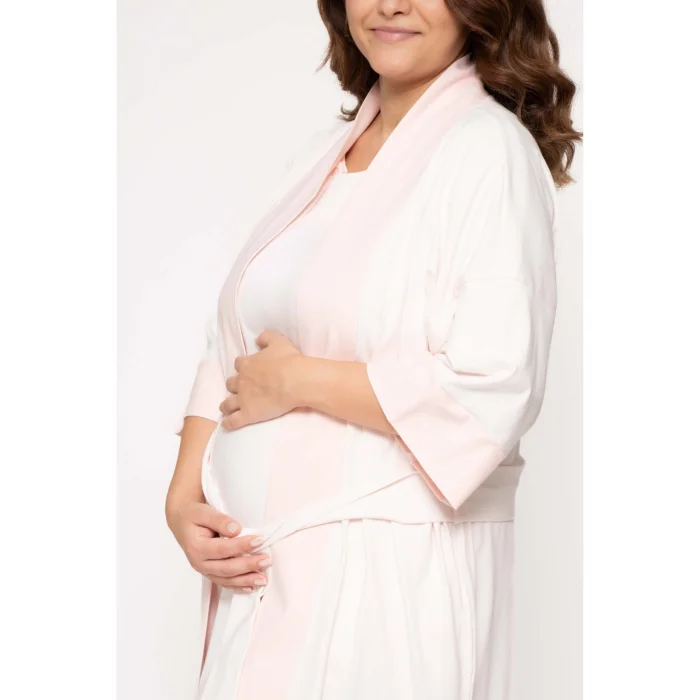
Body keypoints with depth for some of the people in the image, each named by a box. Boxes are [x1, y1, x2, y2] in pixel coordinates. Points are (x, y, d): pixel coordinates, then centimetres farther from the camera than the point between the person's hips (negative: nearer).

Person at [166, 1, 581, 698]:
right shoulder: (325, 152, 11)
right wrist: (184, 497, -2)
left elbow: (493, 391, -21)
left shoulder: (491, 151, -12)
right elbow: (233, 341, 11)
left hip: (391, 576, -6)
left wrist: (295, 380, -13)